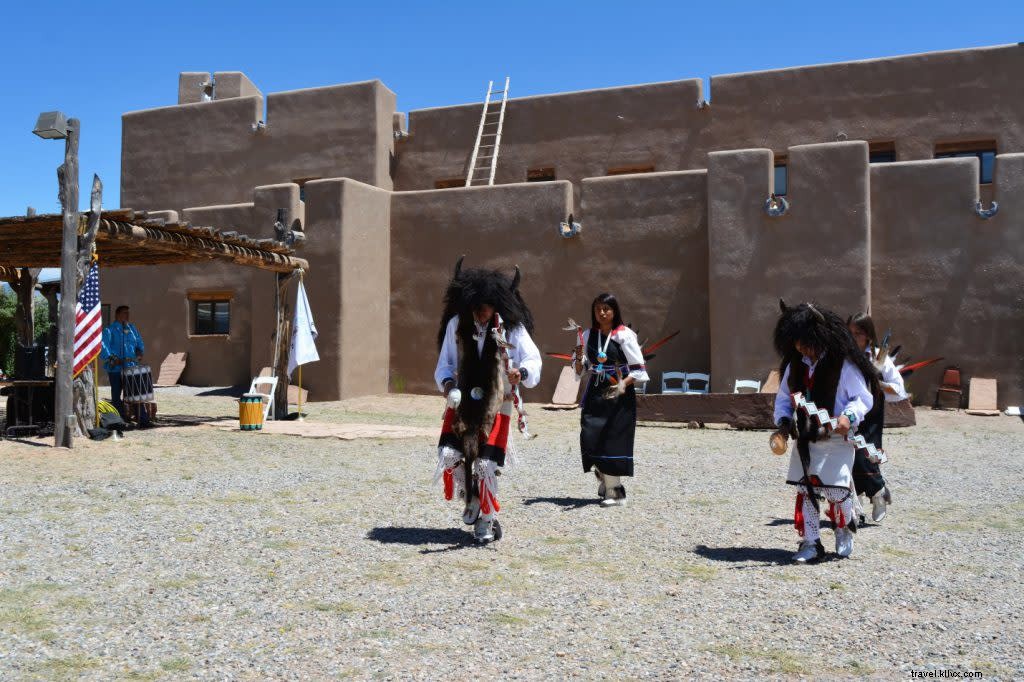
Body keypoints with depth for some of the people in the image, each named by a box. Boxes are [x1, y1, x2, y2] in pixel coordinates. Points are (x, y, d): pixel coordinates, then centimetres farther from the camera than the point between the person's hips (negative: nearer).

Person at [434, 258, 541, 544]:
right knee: (449, 455, -9)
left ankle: (487, 520, 16)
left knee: (486, 464, -6)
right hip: (463, 403, 3)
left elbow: (533, 360, -10)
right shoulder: (456, 324, -3)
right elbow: (445, 363, 5)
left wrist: (521, 373, -33)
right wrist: (448, 385, -15)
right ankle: (471, 499, 21)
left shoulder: (511, 328, -11)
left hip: (496, 406, -3)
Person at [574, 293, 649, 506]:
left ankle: (614, 490, 9)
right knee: (590, 438, -3)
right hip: (595, 394, 4)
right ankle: (606, 482, 19)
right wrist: (579, 357, -8)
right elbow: (579, 370, 12)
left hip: (619, 395, -4)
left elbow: (638, 368, -7)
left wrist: (624, 383, -23)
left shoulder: (624, 335, -5)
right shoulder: (588, 335, 9)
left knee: (614, 440, -4)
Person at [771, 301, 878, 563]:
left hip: (835, 441, -5)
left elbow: (864, 398, -8)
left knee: (836, 491, -4)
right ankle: (810, 544, 14)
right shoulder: (794, 365, 6)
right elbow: (783, 397, 15)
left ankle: (844, 530, 27)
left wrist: (849, 416, -26)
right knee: (805, 492, 3)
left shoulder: (843, 364, -11)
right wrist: (784, 421, -2)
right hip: (805, 441, 5)